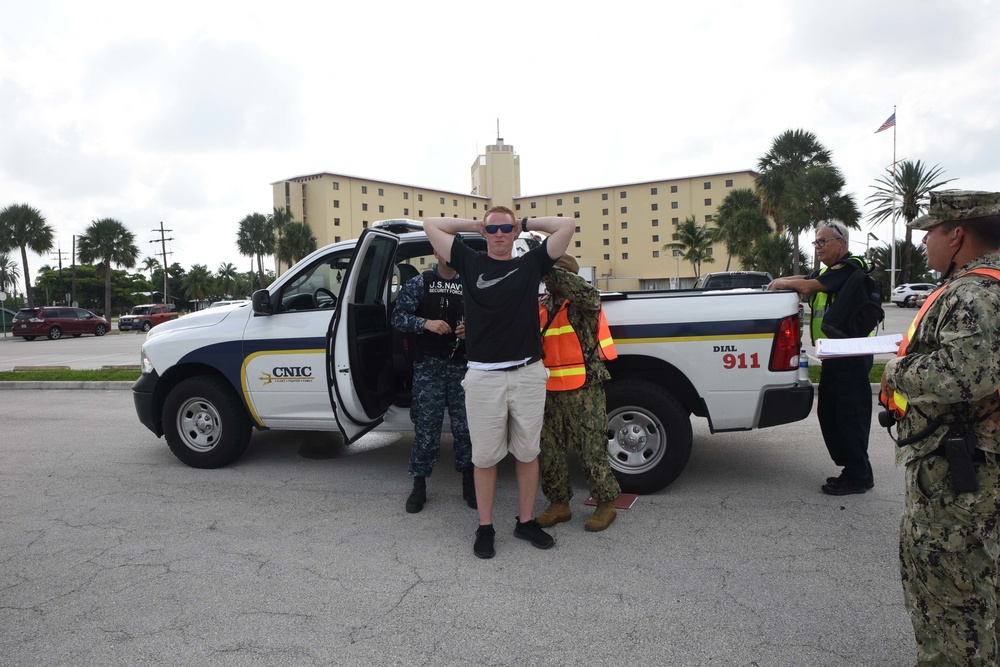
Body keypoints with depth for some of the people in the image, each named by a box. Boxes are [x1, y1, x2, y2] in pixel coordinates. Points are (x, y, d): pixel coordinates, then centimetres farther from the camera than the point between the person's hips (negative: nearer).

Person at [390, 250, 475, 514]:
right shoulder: (418, 284, 5)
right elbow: (398, 317, 1)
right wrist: (426, 323, -15)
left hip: (462, 365, 1)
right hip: (428, 365, -1)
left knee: (465, 425, 5)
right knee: (426, 425, 2)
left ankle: (468, 481, 22)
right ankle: (419, 485, 15)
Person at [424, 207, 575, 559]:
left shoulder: (531, 263, 9)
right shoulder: (470, 262, 8)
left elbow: (567, 225, 5)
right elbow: (431, 225, 8)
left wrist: (526, 223, 12)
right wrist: (476, 224, 13)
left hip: (528, 374, 1)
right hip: (484, 376, -1)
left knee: (527, 452, 12)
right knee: (485, 456, 7)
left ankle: (526, 521, 26)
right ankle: (485, 527, 20)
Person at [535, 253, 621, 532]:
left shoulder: (583, 302, -4)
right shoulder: (542, 306, 15)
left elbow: (588, 292, -28)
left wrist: (551, 269, -30)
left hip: (583, 389, -6)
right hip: (550, 391, 7)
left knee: (592, 449, -1)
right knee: (550, 449, 10)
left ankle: (606, 504, 16)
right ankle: (559, 504, 24)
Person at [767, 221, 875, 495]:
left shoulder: (850, 266, -13)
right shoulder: (826, 270, 20)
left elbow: (809, 286, -21)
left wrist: (782, 283, -7)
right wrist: (780, 281, -4)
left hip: (851, 356, -10)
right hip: (833, 355, 10)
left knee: (850, 416, -5)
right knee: (828, 413, 14)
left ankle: (859, 476, 4)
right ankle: (850, 468, 24)